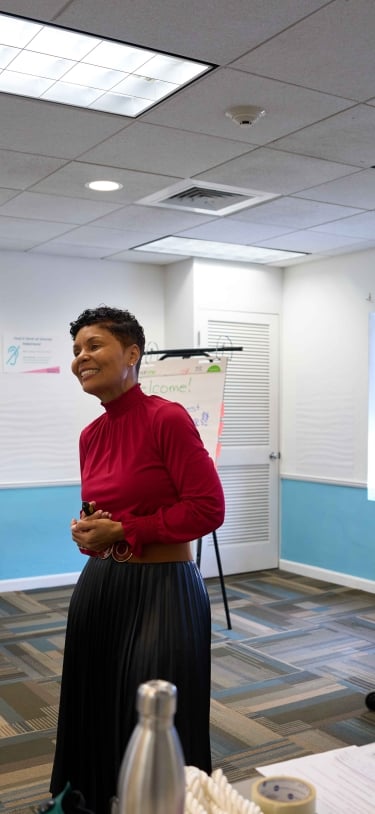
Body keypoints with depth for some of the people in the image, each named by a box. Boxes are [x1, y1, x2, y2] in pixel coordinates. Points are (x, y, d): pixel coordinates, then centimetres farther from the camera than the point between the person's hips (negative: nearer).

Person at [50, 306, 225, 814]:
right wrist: (87, 532, -5)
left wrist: (122, 531, -16)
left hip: (163, 590, -7)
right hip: (100, 585, 7)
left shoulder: (168, 418, -16)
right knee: (99, 712, 20)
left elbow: (208, 508, -18)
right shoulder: (91, 435, 6)